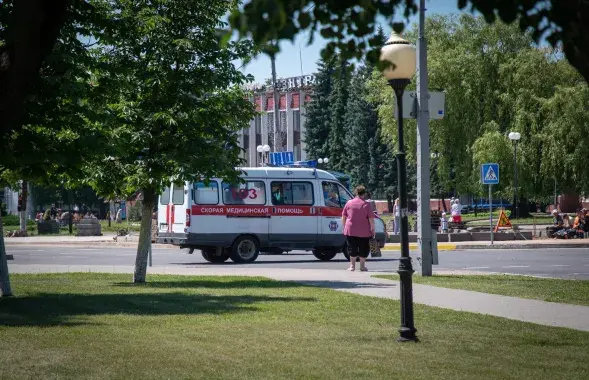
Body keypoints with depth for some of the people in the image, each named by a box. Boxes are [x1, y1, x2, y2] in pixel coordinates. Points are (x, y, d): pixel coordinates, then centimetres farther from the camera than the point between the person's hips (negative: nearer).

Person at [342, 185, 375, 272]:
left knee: (352, 248, 8)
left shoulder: (349, 203, 2)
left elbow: (343, 217, 7)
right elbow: (371, 218, -7)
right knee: (363, 248, 10)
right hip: (364, 231, -2)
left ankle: (352, 265, 7)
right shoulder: (366, 204, -6)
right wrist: (373, 229, 2)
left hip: (350, 230, 2)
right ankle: (362, 266, 13)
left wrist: (344, 227, 17)